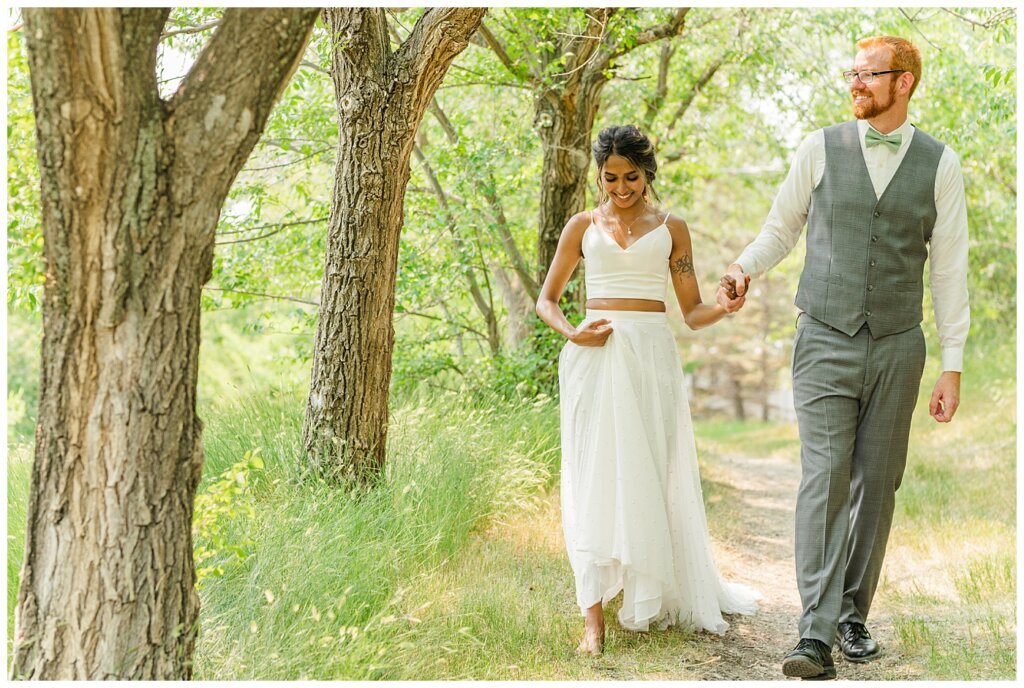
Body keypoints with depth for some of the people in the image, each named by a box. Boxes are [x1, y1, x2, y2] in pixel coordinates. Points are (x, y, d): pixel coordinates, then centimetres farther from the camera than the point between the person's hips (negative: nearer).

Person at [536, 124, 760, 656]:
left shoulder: (670, 228, 11)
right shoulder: (582, 226, 12)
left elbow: (691, 312, 10)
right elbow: (546, 299, 15)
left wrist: (725, 308, -11)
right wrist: (571, 333, -5)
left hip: (651, 355, 0)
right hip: (593, 357, 0)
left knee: (650, 477, 3)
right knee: (595, 478, -6)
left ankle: (651, 600, 20)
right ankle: (594, 618, -7)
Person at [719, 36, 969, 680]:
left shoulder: (939, 163, 1)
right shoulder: (821, 148, 1)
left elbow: (950, 269, 2)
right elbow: (781, 228, 14)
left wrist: (953, 366, 0)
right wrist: (744, 267, -7)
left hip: (896, 348, 1)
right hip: (825, 343, -1)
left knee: (876, 485, 7)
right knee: (824, 480, -11)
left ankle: (853, 616, 22)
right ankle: (816, 637, -14)